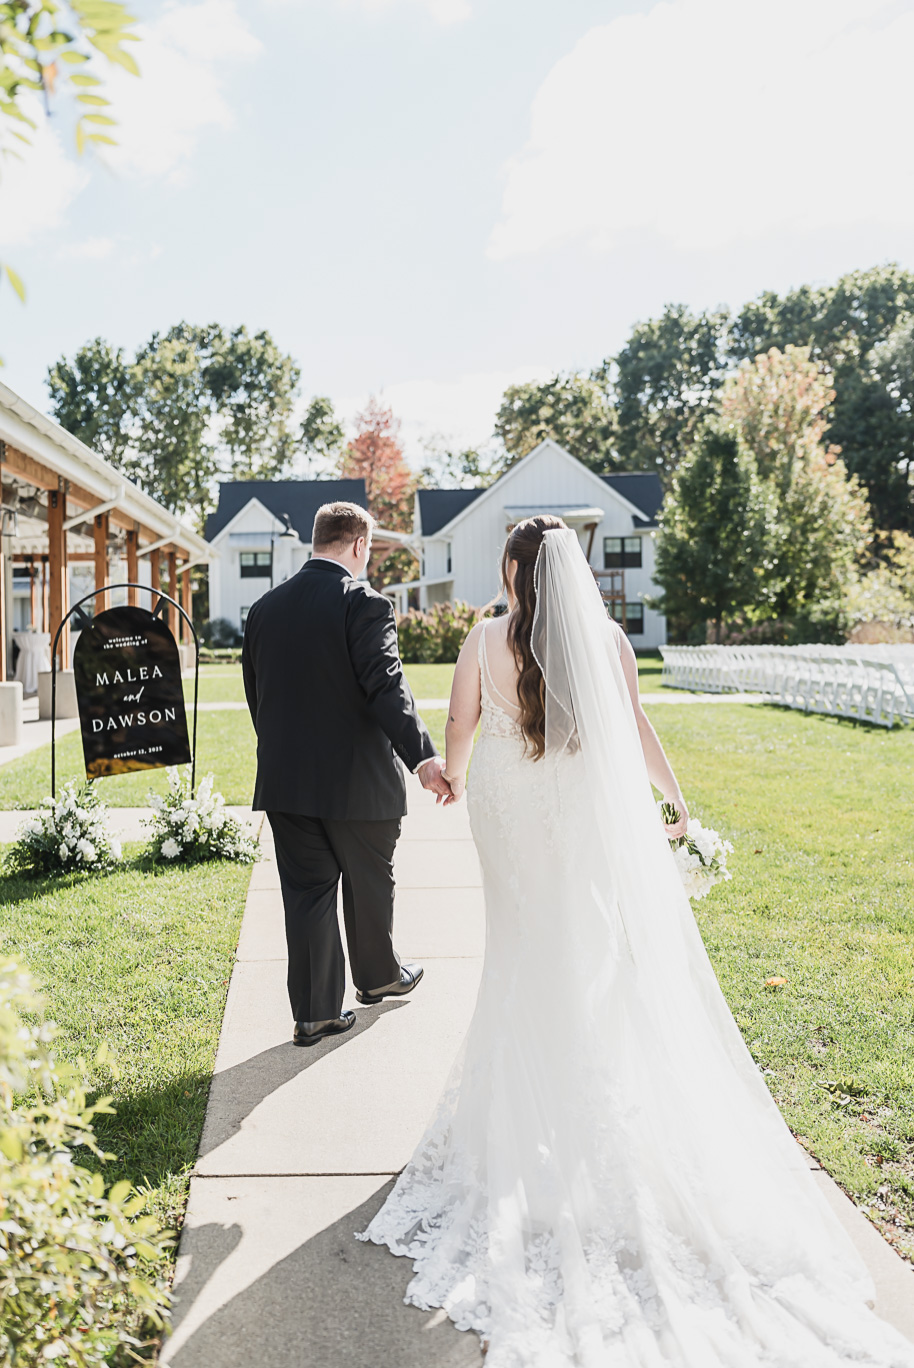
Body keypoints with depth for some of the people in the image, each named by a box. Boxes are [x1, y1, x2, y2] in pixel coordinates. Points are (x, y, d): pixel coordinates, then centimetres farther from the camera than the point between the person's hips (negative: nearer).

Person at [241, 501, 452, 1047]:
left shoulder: (266, 608, 6)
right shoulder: (365, 603, -13)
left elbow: (255, 693, 11)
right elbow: (386, 686, -24)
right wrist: (424, 756, -30)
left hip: (285, 780, 5)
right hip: (358, 778, -4)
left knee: (306, 891, 10)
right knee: (370, 884, 17)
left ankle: (315, 1012, 15)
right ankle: (379, 976, 39)